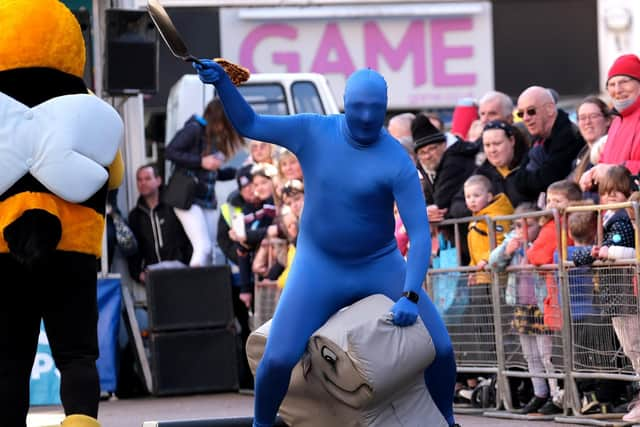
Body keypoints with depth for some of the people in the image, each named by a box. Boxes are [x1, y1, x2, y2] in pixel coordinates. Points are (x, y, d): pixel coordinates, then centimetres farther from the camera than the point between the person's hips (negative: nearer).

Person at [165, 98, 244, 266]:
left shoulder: (215, 137, 15)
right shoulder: (194, 129, -8)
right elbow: (170, 152, -16)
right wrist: (201, 162, -18)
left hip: (207, 200, 8)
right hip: (189, 199, -8)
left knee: (210, 253, 5)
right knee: (203, 248, -18)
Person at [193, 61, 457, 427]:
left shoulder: (398, 163, -20)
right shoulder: (314, 131, -12)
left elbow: (421, 234, -22)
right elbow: (249, 124, -6)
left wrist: (410, 296, -33)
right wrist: (221, 80, -23)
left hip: (381, 266, 0)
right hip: (320, 267, 0)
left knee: (440, 348, -8)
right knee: (279, 358, -18)